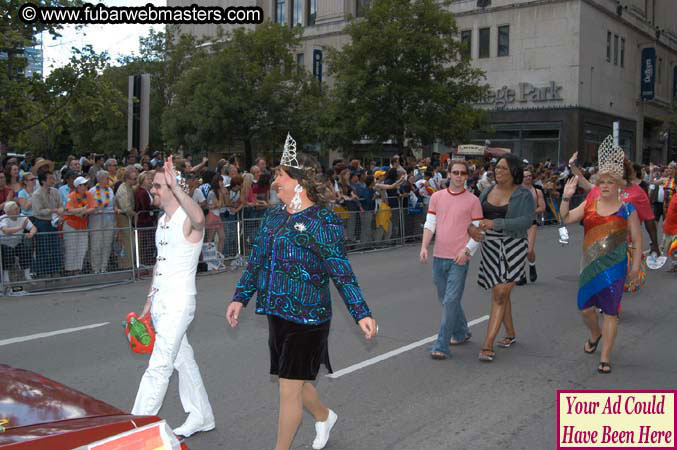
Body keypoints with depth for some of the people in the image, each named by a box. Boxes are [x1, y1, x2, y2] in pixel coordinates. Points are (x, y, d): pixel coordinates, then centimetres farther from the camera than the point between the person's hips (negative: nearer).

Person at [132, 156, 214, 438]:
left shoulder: (188, 220, -15)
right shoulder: (162, 221, 12)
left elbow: (199, 218, -43)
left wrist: (175, 185, -43)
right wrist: (150, 300, 21)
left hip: (179, 303, -9)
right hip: (160, 302, 9)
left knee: (158, 368, -7)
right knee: (183, 360, 17)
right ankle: (201, 417, 30)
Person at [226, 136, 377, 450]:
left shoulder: (323, 221, -13)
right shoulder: (273, 216, 7)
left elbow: (342, 272, -13)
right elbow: (256, 260, 16)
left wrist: (361, 314, -18)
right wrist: (240, 297, 13)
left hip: (307, 318, -7)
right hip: (277, 314, 7)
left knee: (289, 388, 2)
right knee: (294, 381, 21)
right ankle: (323, 416, 50)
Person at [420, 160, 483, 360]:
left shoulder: (473, 201, -1)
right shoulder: (437, 197, 8)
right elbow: (430, 224, 6)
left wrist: (466, 250, -15)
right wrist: (424, 247, -7)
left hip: (459, 259, -5)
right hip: (439, 257, 5)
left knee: (451, 301, -9)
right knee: (445, 299, 16)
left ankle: (441, 346, -5)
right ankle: (462, 333, 37)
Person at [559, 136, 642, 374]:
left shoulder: (627, 209, -3)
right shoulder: (589, 204, 4)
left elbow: (637, 240, 0)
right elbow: (566, 218, -2)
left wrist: (635, 267, -3)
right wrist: (566, 197, -15)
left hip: (615, 266, -3)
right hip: (590, 265, 3)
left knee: (610, 311, 2)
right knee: (585, 307, 8)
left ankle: (605, 357, 13)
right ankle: (595, 334, 42)